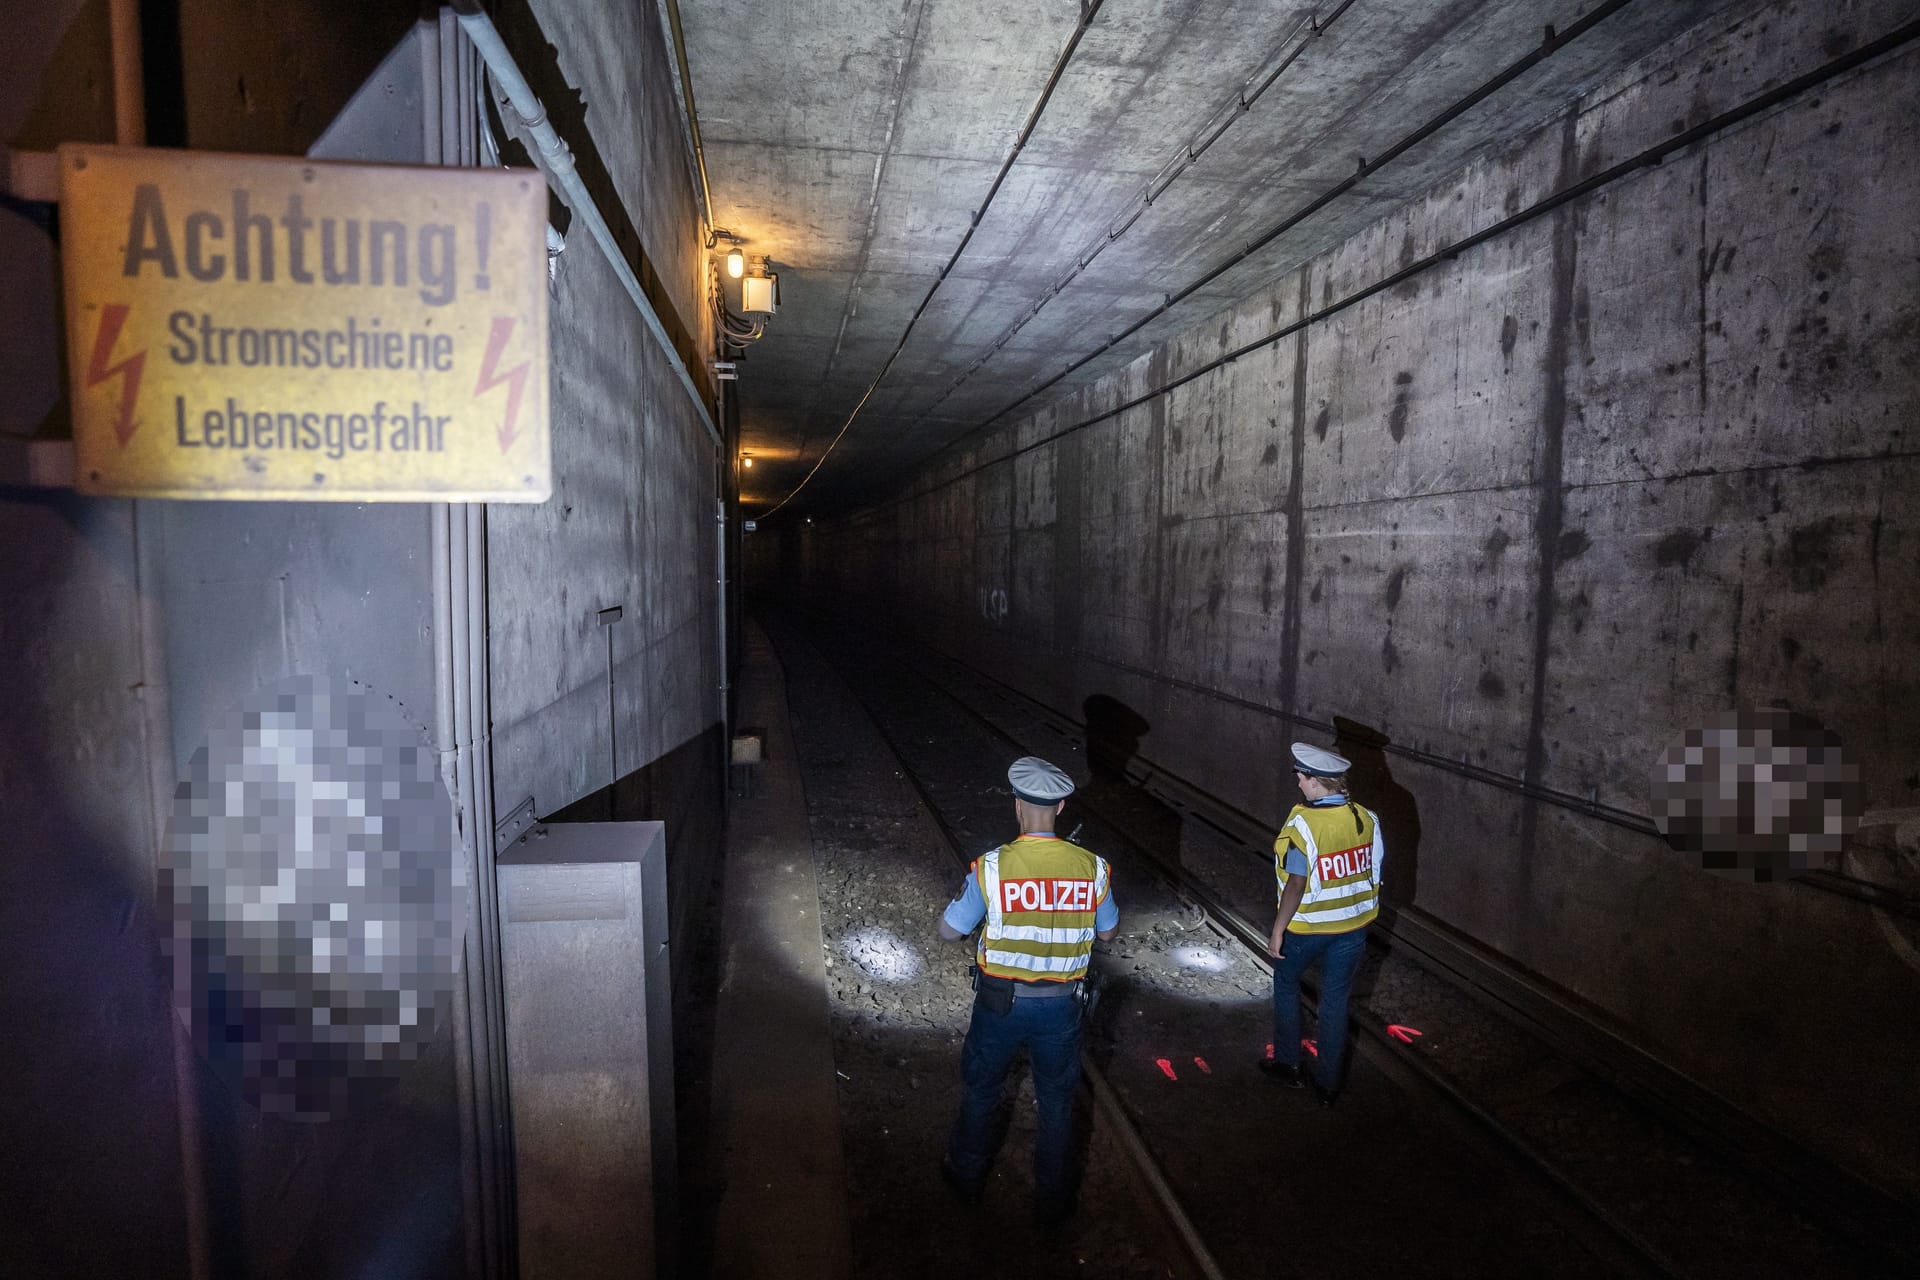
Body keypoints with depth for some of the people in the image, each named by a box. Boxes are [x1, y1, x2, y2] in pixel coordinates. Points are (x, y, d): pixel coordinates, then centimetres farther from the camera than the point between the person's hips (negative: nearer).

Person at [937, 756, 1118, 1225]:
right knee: (1057, 1100, 21)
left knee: (982, 1089, 24)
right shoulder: (1092, 867, -15)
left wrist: (966, 894, 7)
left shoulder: (991, 867, -22)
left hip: (1000, 1003, -1)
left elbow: (949, 931, -10)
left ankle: (968, 1175, 45)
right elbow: (1107, 929, 2)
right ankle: (1053, 1200, 37)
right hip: (1061, 1005, 1)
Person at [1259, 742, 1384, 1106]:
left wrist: (1278, 929, -12)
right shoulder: (1366, 819, -7)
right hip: (1353, 926, 4)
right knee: (1336, 1002, 16)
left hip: (1307, 926, -4)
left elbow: (1297, 884, -22)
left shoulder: (1303, 823, -24)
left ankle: (1288, 1066, 31)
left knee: (1286, 985, 21)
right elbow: (1375, 874, 3)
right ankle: (1327, 1084, 27)